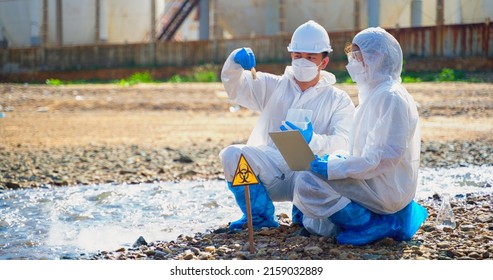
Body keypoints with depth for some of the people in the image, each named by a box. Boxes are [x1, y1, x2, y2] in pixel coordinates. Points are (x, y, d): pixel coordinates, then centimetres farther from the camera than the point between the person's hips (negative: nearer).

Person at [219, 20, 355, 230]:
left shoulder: (339, 100, 8)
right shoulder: (274, 86, 17)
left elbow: (343, 142, -8)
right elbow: (234, 87, 6)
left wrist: (312, 140, -30)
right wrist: (235, 62, -17)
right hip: (271, 171, 3)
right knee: (231, 155, -24)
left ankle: (303, 213, 0)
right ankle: (260, 216, -1)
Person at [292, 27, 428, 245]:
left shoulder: (390, 97, -16)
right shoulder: (375, 92, 17)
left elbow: (386, 155, -23)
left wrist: (334, 168, -23)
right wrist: (331, 161, 5)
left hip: (386, 190, -11)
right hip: (375, 181, 11)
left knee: (307, 183, -20)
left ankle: (373, 225, -11)